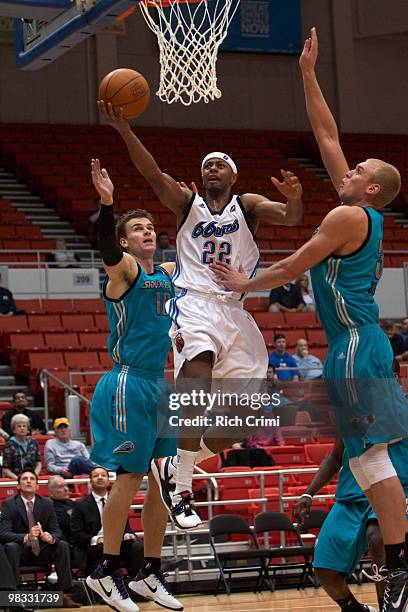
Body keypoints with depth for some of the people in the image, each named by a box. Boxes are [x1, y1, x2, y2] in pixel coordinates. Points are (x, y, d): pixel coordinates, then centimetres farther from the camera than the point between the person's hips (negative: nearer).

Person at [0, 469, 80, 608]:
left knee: (63, 545, -21)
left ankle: (65, 595, -22)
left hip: (41, 552, 3)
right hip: (20, 552, -3)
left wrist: (51, 537, -25)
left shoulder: (47, 504, 5)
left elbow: (56, 531, 2)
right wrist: (26, 537, -35)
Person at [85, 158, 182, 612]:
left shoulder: (167, 272, 13)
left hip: (158, 385, 8)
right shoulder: (123, 268, -7)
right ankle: (106, 571, 4)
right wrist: (106, 204, -46)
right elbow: (106, 250, -31)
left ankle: (150, 573, 17)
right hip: (128, 384, -7)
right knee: (130, 476, -7)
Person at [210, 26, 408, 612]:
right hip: (359, 346, 10)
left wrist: (244, 283, 8)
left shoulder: (349, 217, -10)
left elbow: (294, 266, -6)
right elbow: (327, 135, 19)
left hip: (356, 349, -10)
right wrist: (309, 75, 21)